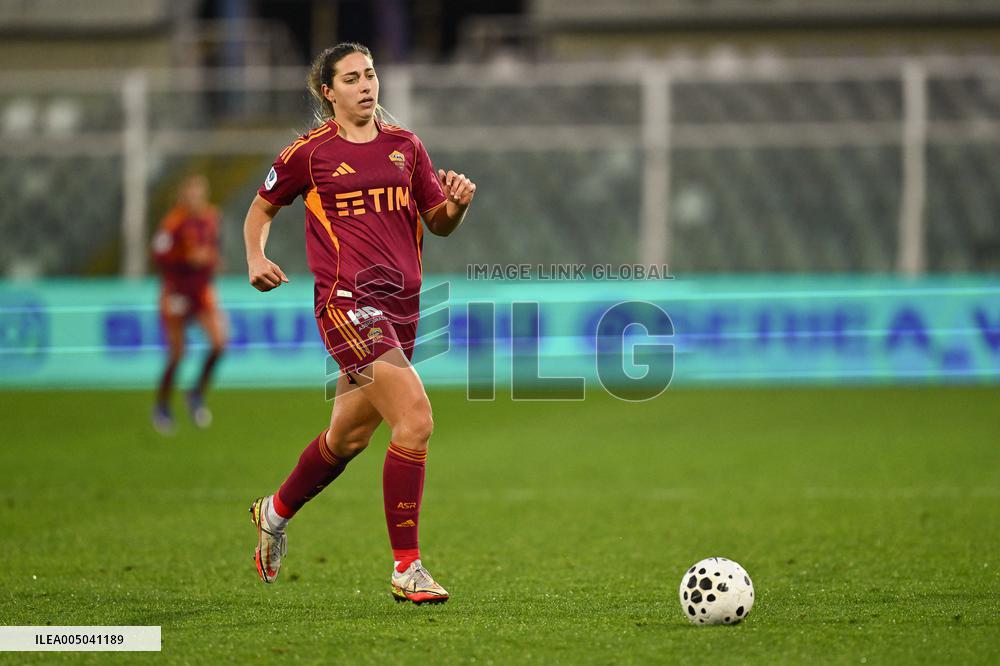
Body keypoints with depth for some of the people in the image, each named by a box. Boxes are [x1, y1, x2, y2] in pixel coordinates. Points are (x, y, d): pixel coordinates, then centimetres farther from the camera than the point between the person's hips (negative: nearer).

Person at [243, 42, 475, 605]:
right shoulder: (310, 153, 0)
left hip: (401, 304, 6)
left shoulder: (405, 147, 12)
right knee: (416, 419, -21)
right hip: (347, 300, -6)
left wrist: (457, 204, -7)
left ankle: (275, 513, 45)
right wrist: (256, 258, -2)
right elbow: (262, 207, 15)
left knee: (350, 437, 17)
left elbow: (439, 222, 15)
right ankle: (406, 568, -14)